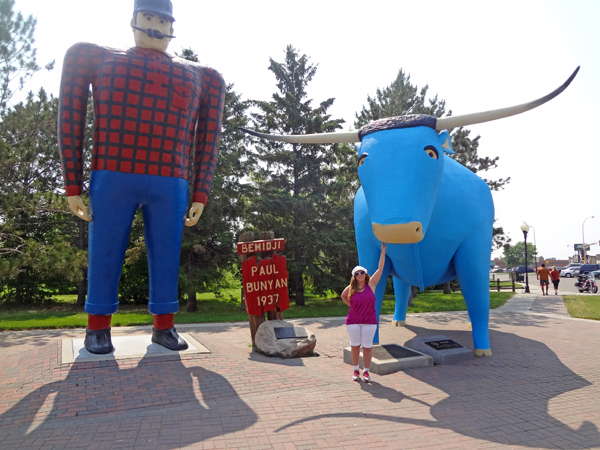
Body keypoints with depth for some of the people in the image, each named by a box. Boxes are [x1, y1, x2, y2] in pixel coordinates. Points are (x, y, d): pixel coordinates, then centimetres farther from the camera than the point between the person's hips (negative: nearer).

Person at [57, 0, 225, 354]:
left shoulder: (197, 76, 18)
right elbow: (71, 119, 9)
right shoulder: (99, 58, 15)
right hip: (113, 179, -1)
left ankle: (164, 327, 15)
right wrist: (73, 185, 1)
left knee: (166, 258, 3)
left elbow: (207, 138, 14)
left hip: (170, 185, 1)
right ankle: (98, 328, 16)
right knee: (106, 256, 2)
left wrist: (201, 194, 7)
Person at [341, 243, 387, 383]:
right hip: (353, 321, 1)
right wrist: (351, 305, 7)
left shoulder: (371, 284, -4)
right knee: (355, 345, 9)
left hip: (370, 321, 0)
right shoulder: (350, 288, -2)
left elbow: (380, 269, -11)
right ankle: (356, 370, 24)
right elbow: (343, 296, 19)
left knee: (367, 346, 4)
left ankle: (366, 371, 18)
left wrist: (383, 252, -16)